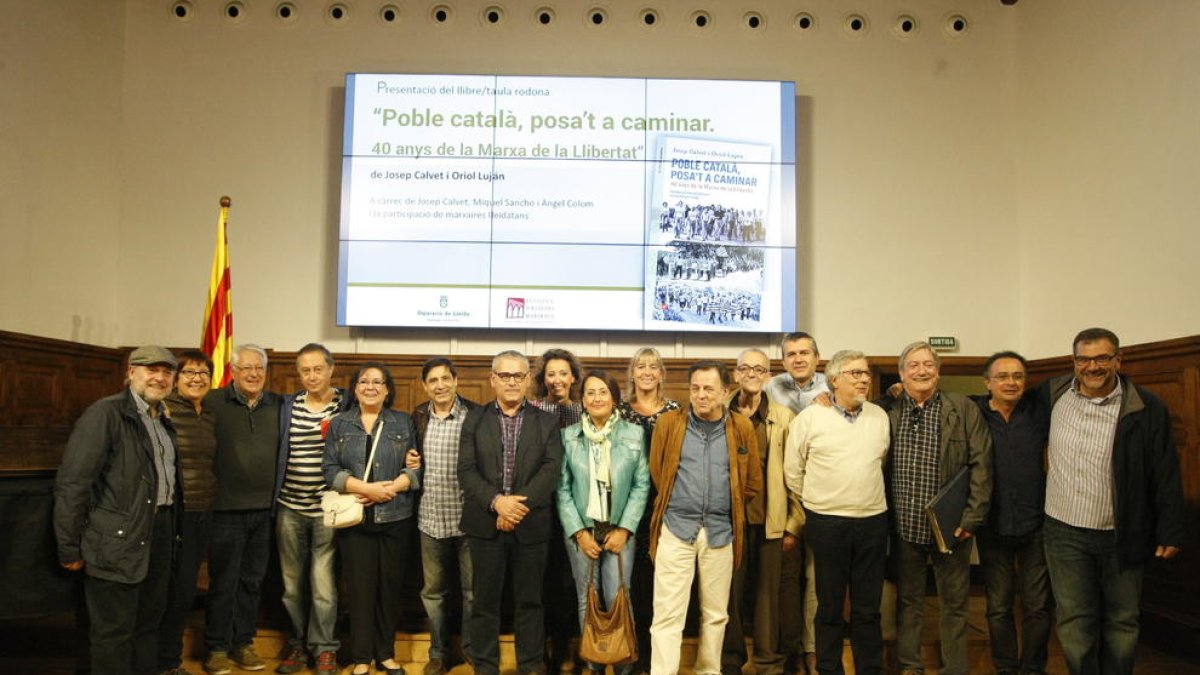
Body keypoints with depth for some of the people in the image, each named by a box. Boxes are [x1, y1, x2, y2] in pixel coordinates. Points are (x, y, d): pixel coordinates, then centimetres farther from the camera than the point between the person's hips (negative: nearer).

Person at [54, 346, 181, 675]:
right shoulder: (105, 413, -11)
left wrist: (172, 529, 12)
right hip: (118, 541, -7)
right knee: (114, 634, 4)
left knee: (148, 626, 17)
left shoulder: (164, 422, 13)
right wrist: (70, 547, -14)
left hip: (159, 538, 8)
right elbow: (72, 482, -15)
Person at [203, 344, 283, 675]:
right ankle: (217, 648, 20)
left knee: (252, 581, 14)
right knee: (223, 583, 6)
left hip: (263, 510, 4)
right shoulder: (214, 402, -6)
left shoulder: (278, 405, 6)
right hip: (226, 510, -4)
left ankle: (243, 644, 27)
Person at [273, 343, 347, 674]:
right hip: (289, 507, 3)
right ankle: (297, 644, 27)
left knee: (323, 585, -4)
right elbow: (278, 453, 10)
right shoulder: (287, 406, 6)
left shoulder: (348, 405, -2)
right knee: (292, 584, 11)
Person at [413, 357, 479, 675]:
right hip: (430, 519, 4)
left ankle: (472, 647, 26)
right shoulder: (417, 417, 6)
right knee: (433, 590, 13)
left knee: (474, 589, 7)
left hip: (468, 517, -3)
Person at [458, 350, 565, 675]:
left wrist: (520, 504, -17)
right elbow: (466, 470, -3)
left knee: (529, 600, 9)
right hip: (485, 524, 0)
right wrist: (497, 501, -17)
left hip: (531, 525, 0)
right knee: (485, 600, 8)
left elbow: (551, 470, -6)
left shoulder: (547, 422, 5)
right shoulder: (474, 418, 6)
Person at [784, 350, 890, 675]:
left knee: (868, 608, 10)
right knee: (830, 606, 9)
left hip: (873, 521, 3)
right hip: (826, 523, -3)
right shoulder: (809, 417, -5)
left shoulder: (879, 416, 5)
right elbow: (794, 470, 2)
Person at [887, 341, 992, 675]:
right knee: (908, 601, 14)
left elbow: (980, 465, -7)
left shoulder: (964, 409, -3)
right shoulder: (890, 412, 3)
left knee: (954, 603, 10)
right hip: (903, 526, 2)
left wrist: (972, 518, -11)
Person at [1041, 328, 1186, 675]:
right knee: (1074, 622, 7)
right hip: (1064, 532, 2)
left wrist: (1170, 533, -4)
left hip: (1122, 536, -1)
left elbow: (1166, 477, -5)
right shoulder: (1053, 394, -1)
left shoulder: (1146, 409, -9)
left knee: (1122, 622, 13)